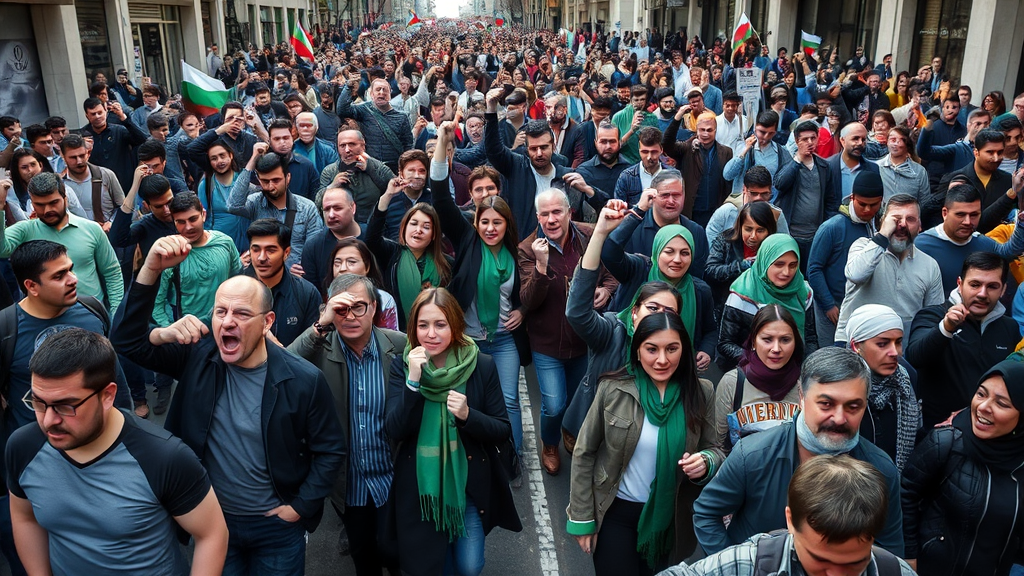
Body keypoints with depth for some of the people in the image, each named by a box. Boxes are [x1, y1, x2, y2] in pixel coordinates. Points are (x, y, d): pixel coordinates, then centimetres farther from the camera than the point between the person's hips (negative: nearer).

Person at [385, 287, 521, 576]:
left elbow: (502, 432, -8)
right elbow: (395, 431, -16)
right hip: (420, 486, 1)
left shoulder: (482, 366, -11)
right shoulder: (402, 368, -9)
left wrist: (467, 415, -26)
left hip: (470, 484, 0)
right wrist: (413, 381, -28)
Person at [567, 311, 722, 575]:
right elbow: (584, 454, -8)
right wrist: (582, 519, -7)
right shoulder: (613, 388, -16)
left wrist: (705, 463, -22)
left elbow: (714, 449, 2)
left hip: (671, 517, 3)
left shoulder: (701, 392, -11)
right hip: (616, 512, -2)